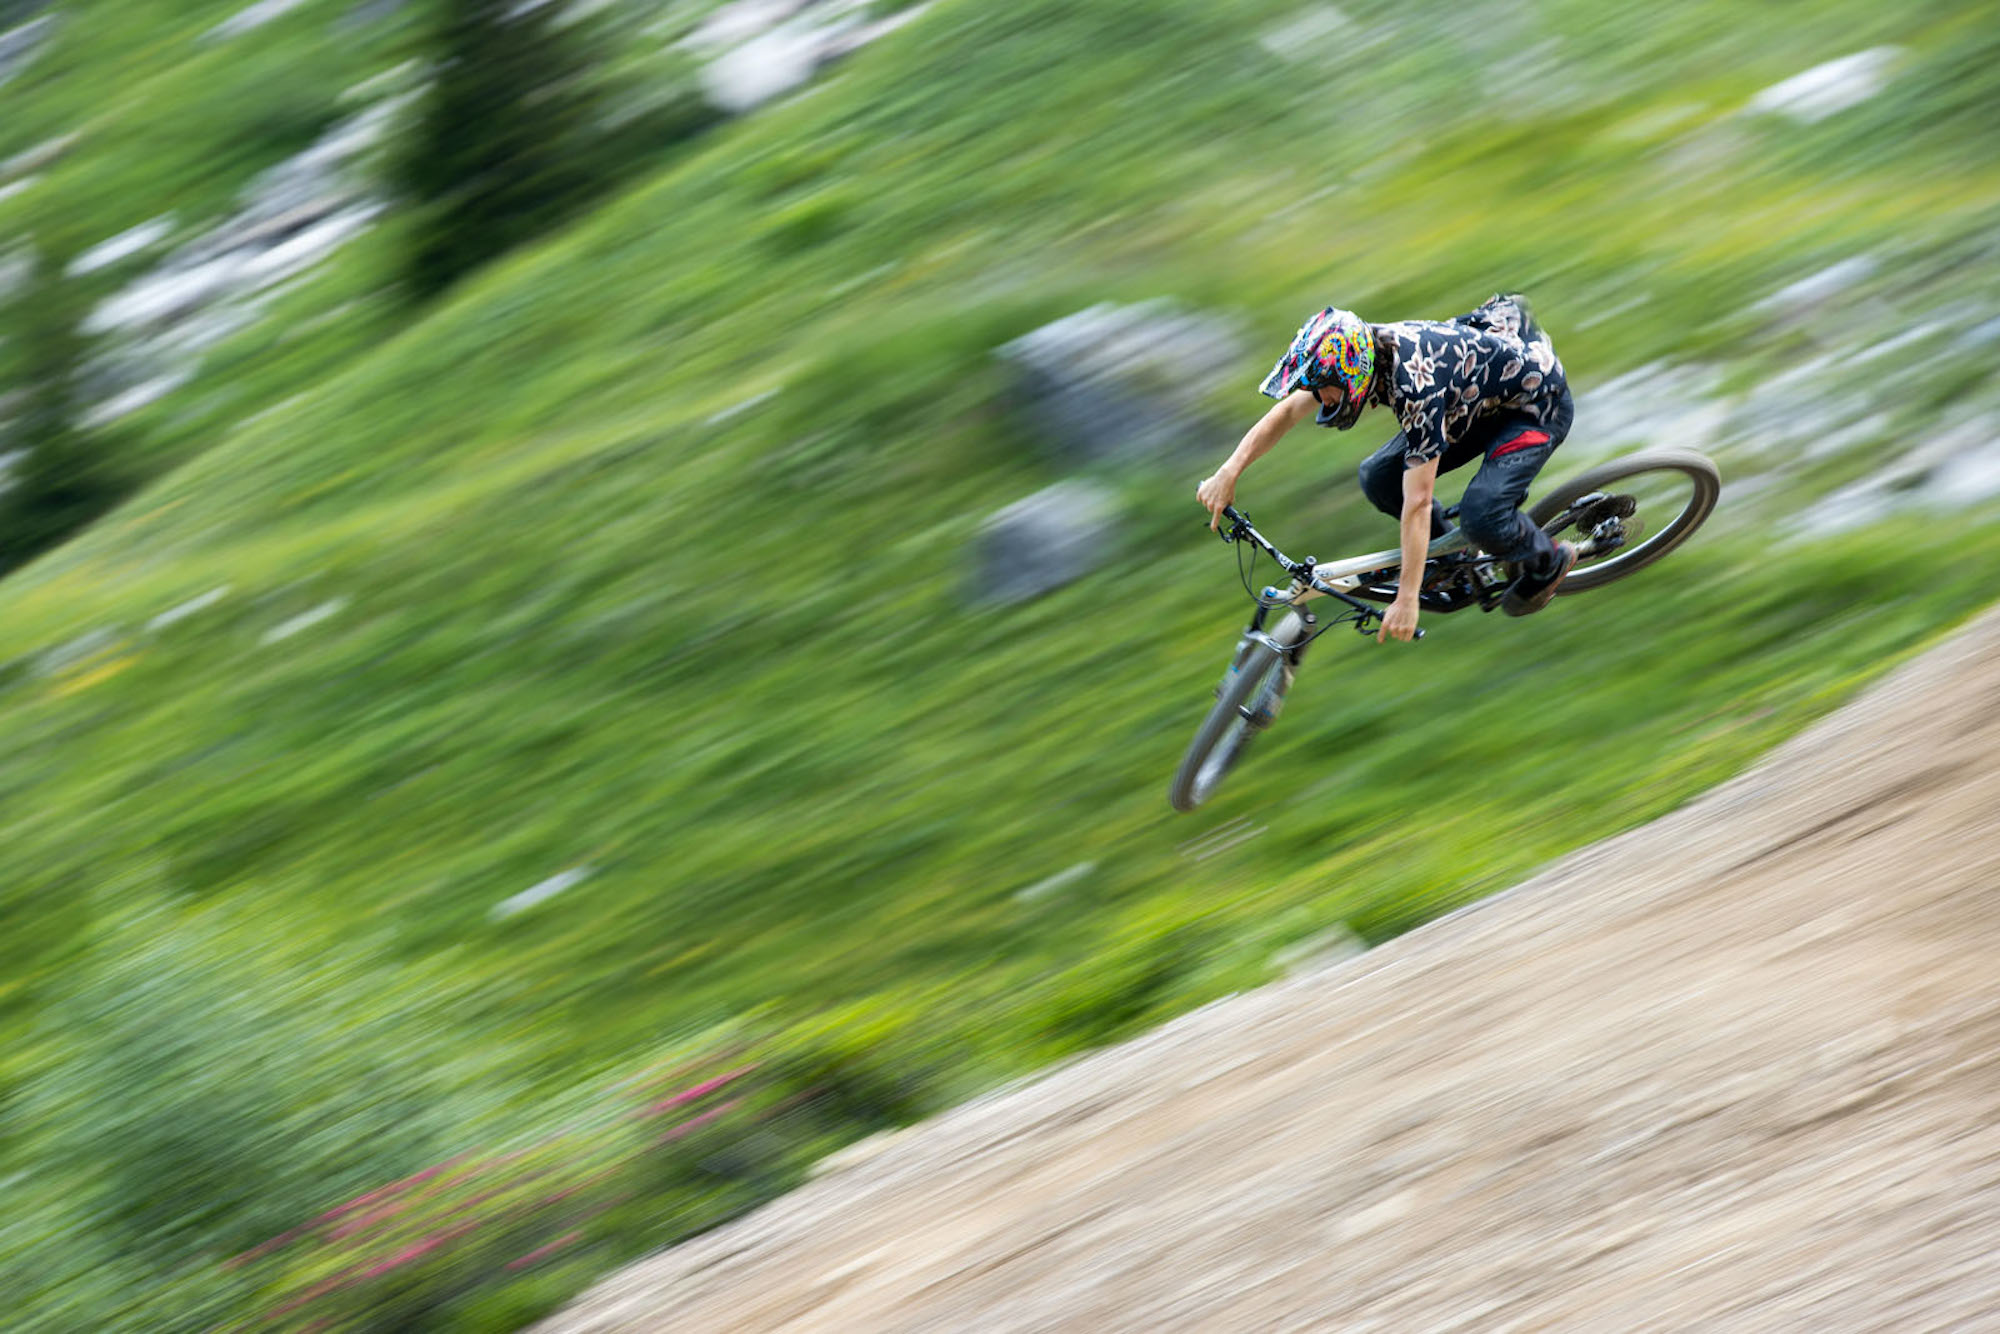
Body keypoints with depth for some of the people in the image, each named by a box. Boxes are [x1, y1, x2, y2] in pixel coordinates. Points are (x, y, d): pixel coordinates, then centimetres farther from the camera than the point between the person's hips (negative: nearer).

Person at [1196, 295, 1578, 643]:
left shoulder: (1417, 387, -39)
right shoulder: (1357, 351, -17)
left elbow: (1417, 502, -37)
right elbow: (1287, 411, -3)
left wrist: (1407, 600, -35)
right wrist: (1228, 473, -12)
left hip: (1538, 403, -8)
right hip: (1479, 399, 8)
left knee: (1481, 515, -28)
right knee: (1379, 479, -5)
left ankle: (1547, 562, 3)